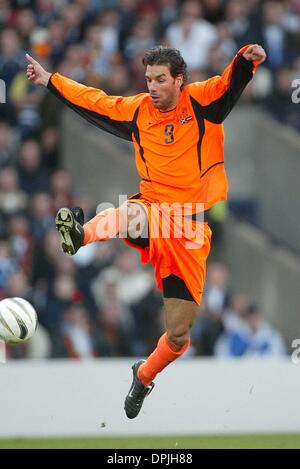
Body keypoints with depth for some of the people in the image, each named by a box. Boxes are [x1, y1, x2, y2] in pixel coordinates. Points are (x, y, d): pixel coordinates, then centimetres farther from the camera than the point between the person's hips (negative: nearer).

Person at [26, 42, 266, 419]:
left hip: (190, 233, -1)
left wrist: (246, 60, -41)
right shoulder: (138, 110, 8)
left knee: (178, 336, 2)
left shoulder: (203, 101, -1)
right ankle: (80, 233, -68)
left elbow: (232, 81, -19)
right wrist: (50, 80, 29)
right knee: (135, 214, -42)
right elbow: (94, 100, 23)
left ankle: (144, 376, 31)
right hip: (152, 211, 1)